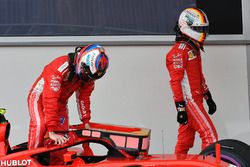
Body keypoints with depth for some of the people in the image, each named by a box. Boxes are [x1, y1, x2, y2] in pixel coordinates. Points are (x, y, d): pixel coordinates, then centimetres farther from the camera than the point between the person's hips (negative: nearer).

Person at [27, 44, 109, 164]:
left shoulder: (88, 74, -11)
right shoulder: (60, 68, -35)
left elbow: (83, 98, 2)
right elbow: (50, 99, -37)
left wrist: (86, 123, -2)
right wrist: (51, 131, -39)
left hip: (60, 101, 7)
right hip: (40, 96, -7)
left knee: (62, 137, -6)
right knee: (40, 125, -31)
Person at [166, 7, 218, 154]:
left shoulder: (193, 49, 20)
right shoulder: (180, 50, -12)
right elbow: (175, 80, -17)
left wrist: (208, 98, 28)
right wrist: (180, 107, -22)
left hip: (195, 100, 9)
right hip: (188, 101, -9)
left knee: (185, 140, 9)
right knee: (210, 135, -14)